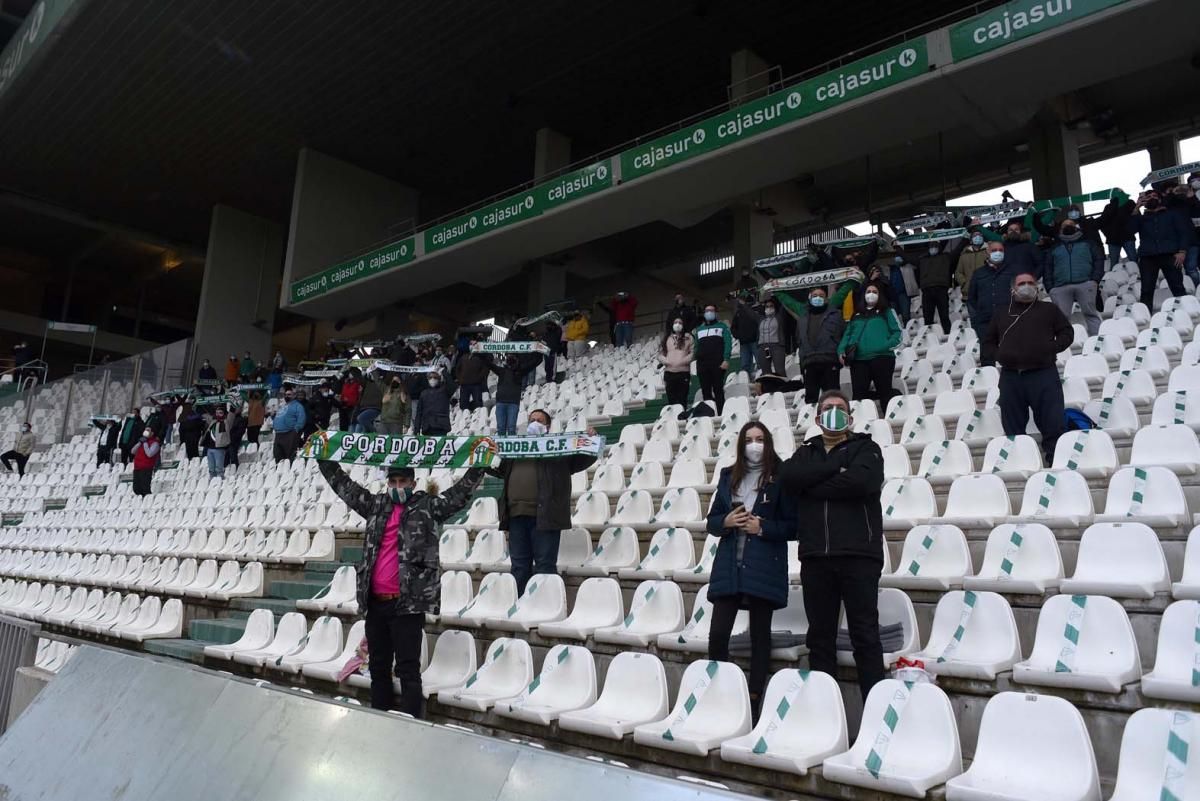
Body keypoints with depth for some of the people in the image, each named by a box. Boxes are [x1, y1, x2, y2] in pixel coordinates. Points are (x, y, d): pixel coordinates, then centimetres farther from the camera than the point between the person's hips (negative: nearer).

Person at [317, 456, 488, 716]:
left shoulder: (428, 507, 2)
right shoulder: (376, 505, 14)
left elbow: (461, 492, -4)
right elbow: (342, 484, 20)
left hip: (408, 603, -5)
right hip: (375, 602, 6)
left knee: (408, 670, -2)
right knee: (378, 667, 15)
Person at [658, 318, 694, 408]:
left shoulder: (688, 338, 10)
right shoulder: (666, 338, 17)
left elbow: (693, 352, 2)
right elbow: (660, 353, 13)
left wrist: (683, 361, -11)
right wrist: (666, 361, -6)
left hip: (683, 372, -2)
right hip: (669, 372, 2)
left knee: (682, 400, -4)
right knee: (671, 401, 1)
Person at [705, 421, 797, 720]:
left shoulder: (780, 477, 0)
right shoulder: (728, 476, 12)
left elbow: (793, 526, -1)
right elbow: (712, 521, 14)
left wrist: (763, 527, -14)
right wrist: (726, 521, -7)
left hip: (764, 569, -3)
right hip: (729, 565, 3)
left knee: (759, 636, 5)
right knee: (718, 634, -2)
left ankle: (754, 703, 14)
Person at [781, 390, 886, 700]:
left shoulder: (866, 448, 8)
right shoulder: (806, 452, 18)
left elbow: (861, 482, -14)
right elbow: (788, 477, -5)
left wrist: (812, 485, -5)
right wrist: (836, 465, -9)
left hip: (859, 554, -3)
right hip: (815, 557, 4)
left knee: (865, 635, 0)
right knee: (820, 635, 10)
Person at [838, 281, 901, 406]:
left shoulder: (886, 312, 15)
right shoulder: (856, 315, 24)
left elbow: (897, 332, 5)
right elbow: (847, 334, 19)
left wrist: (887, 345, -14)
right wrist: (841, 350, 0)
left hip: (881, 357, -3)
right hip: (858, 359, 3)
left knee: (885, 393, -2)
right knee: (858, 395, -4)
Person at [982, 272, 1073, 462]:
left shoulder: (1049, 310, 16)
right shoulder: (1001, 314, 21)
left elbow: (1067, 332, 13)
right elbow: (987, 341, 24)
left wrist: (1052, 348, -4)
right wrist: (996, 356, 5)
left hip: (1043, 375, -2)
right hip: (1010, 377, 2)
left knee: (1053, 425, -9)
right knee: (1012, 429, 4)